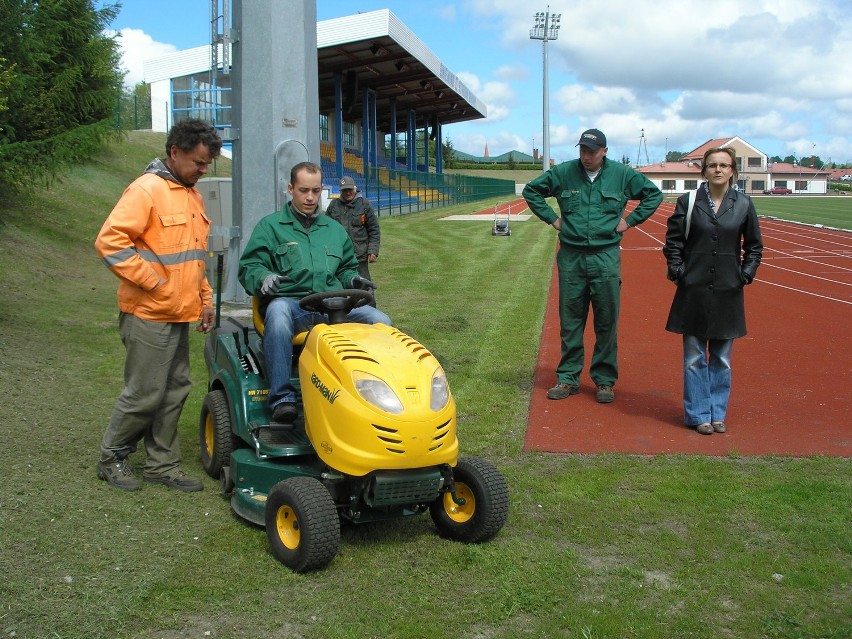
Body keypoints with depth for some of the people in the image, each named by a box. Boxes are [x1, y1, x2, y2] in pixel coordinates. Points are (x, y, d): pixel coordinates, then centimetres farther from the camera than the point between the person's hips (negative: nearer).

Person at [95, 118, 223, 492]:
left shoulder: (192, 195, 15)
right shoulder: (147, 190, -13)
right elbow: (110, 241, -21)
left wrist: (205, 299, 18)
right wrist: (154, 282, -18)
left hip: (178, 315, 9)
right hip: (148, 315, -8)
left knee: (175, 391, 11)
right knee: (145, 394, -2)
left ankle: (162, 464, 22)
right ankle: (112, 459, 18)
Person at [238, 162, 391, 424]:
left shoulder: (334, 230, 25)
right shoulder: (270, 226, 11)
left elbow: (346, 268, 32)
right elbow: (249, 267, 4)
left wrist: (353, 279, 7)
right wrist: (264, 278, -20)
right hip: (289, 302, -4)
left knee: (380, 321, -20)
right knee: (277, 311, -41)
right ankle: (282, 398, -41)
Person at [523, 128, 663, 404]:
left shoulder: (622, 174, 1)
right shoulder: (563, 172, 2)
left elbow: (654, 194, 13)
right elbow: (531, 190, 14)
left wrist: (630, 220, 4)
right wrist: (551, 217, 6)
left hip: (606, 257, -1)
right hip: (571, 257, 1)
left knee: (607, 322, 3)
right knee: (570, 321, 7)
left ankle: (605, 380, 13)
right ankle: (568, 378, 16)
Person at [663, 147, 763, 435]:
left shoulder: (743, 204, 3)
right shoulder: (688, 202, -1)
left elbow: (754, 246, 11)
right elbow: (673, 241, 3)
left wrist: (746, 274, 2)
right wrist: (677, 271, -6)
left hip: (728, 292, 1)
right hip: (694, 290, -1)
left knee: (722, 357, 9)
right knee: (695, 357, 3)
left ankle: (717, 413, 21)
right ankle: (698, 414, 14)